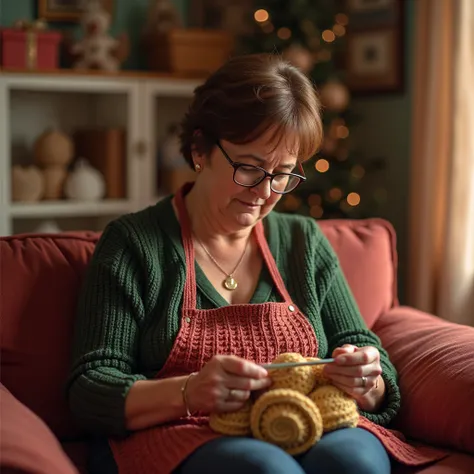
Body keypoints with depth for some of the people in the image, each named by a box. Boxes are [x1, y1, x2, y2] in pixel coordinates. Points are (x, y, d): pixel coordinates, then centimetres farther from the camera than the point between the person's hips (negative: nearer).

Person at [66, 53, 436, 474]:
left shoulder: (306, 242, 14)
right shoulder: (133, 243, 1)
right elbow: (90, 391, -5)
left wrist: (366, 382, -11)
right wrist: (188, 393, -24)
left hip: (310, 434, 4)